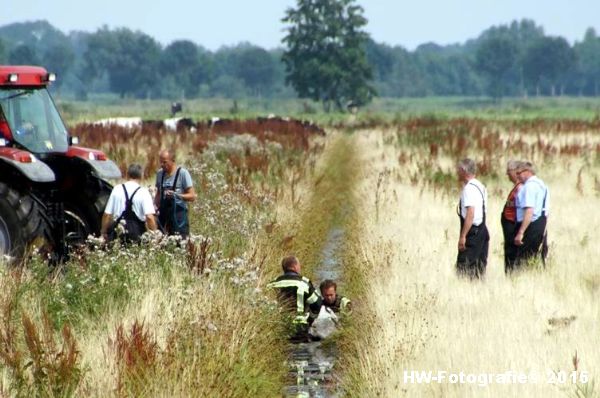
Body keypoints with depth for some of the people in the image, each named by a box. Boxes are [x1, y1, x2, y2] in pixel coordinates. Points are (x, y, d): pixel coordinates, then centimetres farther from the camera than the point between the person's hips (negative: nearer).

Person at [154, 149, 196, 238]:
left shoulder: (183, 173, -7)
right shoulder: (160, 173, 9)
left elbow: (192, 196, -8)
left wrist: (176, 195, -21)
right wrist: (155, 206, 1)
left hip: (178, 214, -5)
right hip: (163, 213, 5)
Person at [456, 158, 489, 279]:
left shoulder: (469, 188, -15)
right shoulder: (480, 186, 15)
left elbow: (470, 214, -23)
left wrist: (463, 236, -24)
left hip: (472, 231, -10)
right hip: (482, 230, 10)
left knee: (463, 268, -10)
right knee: (479, 266, 11)